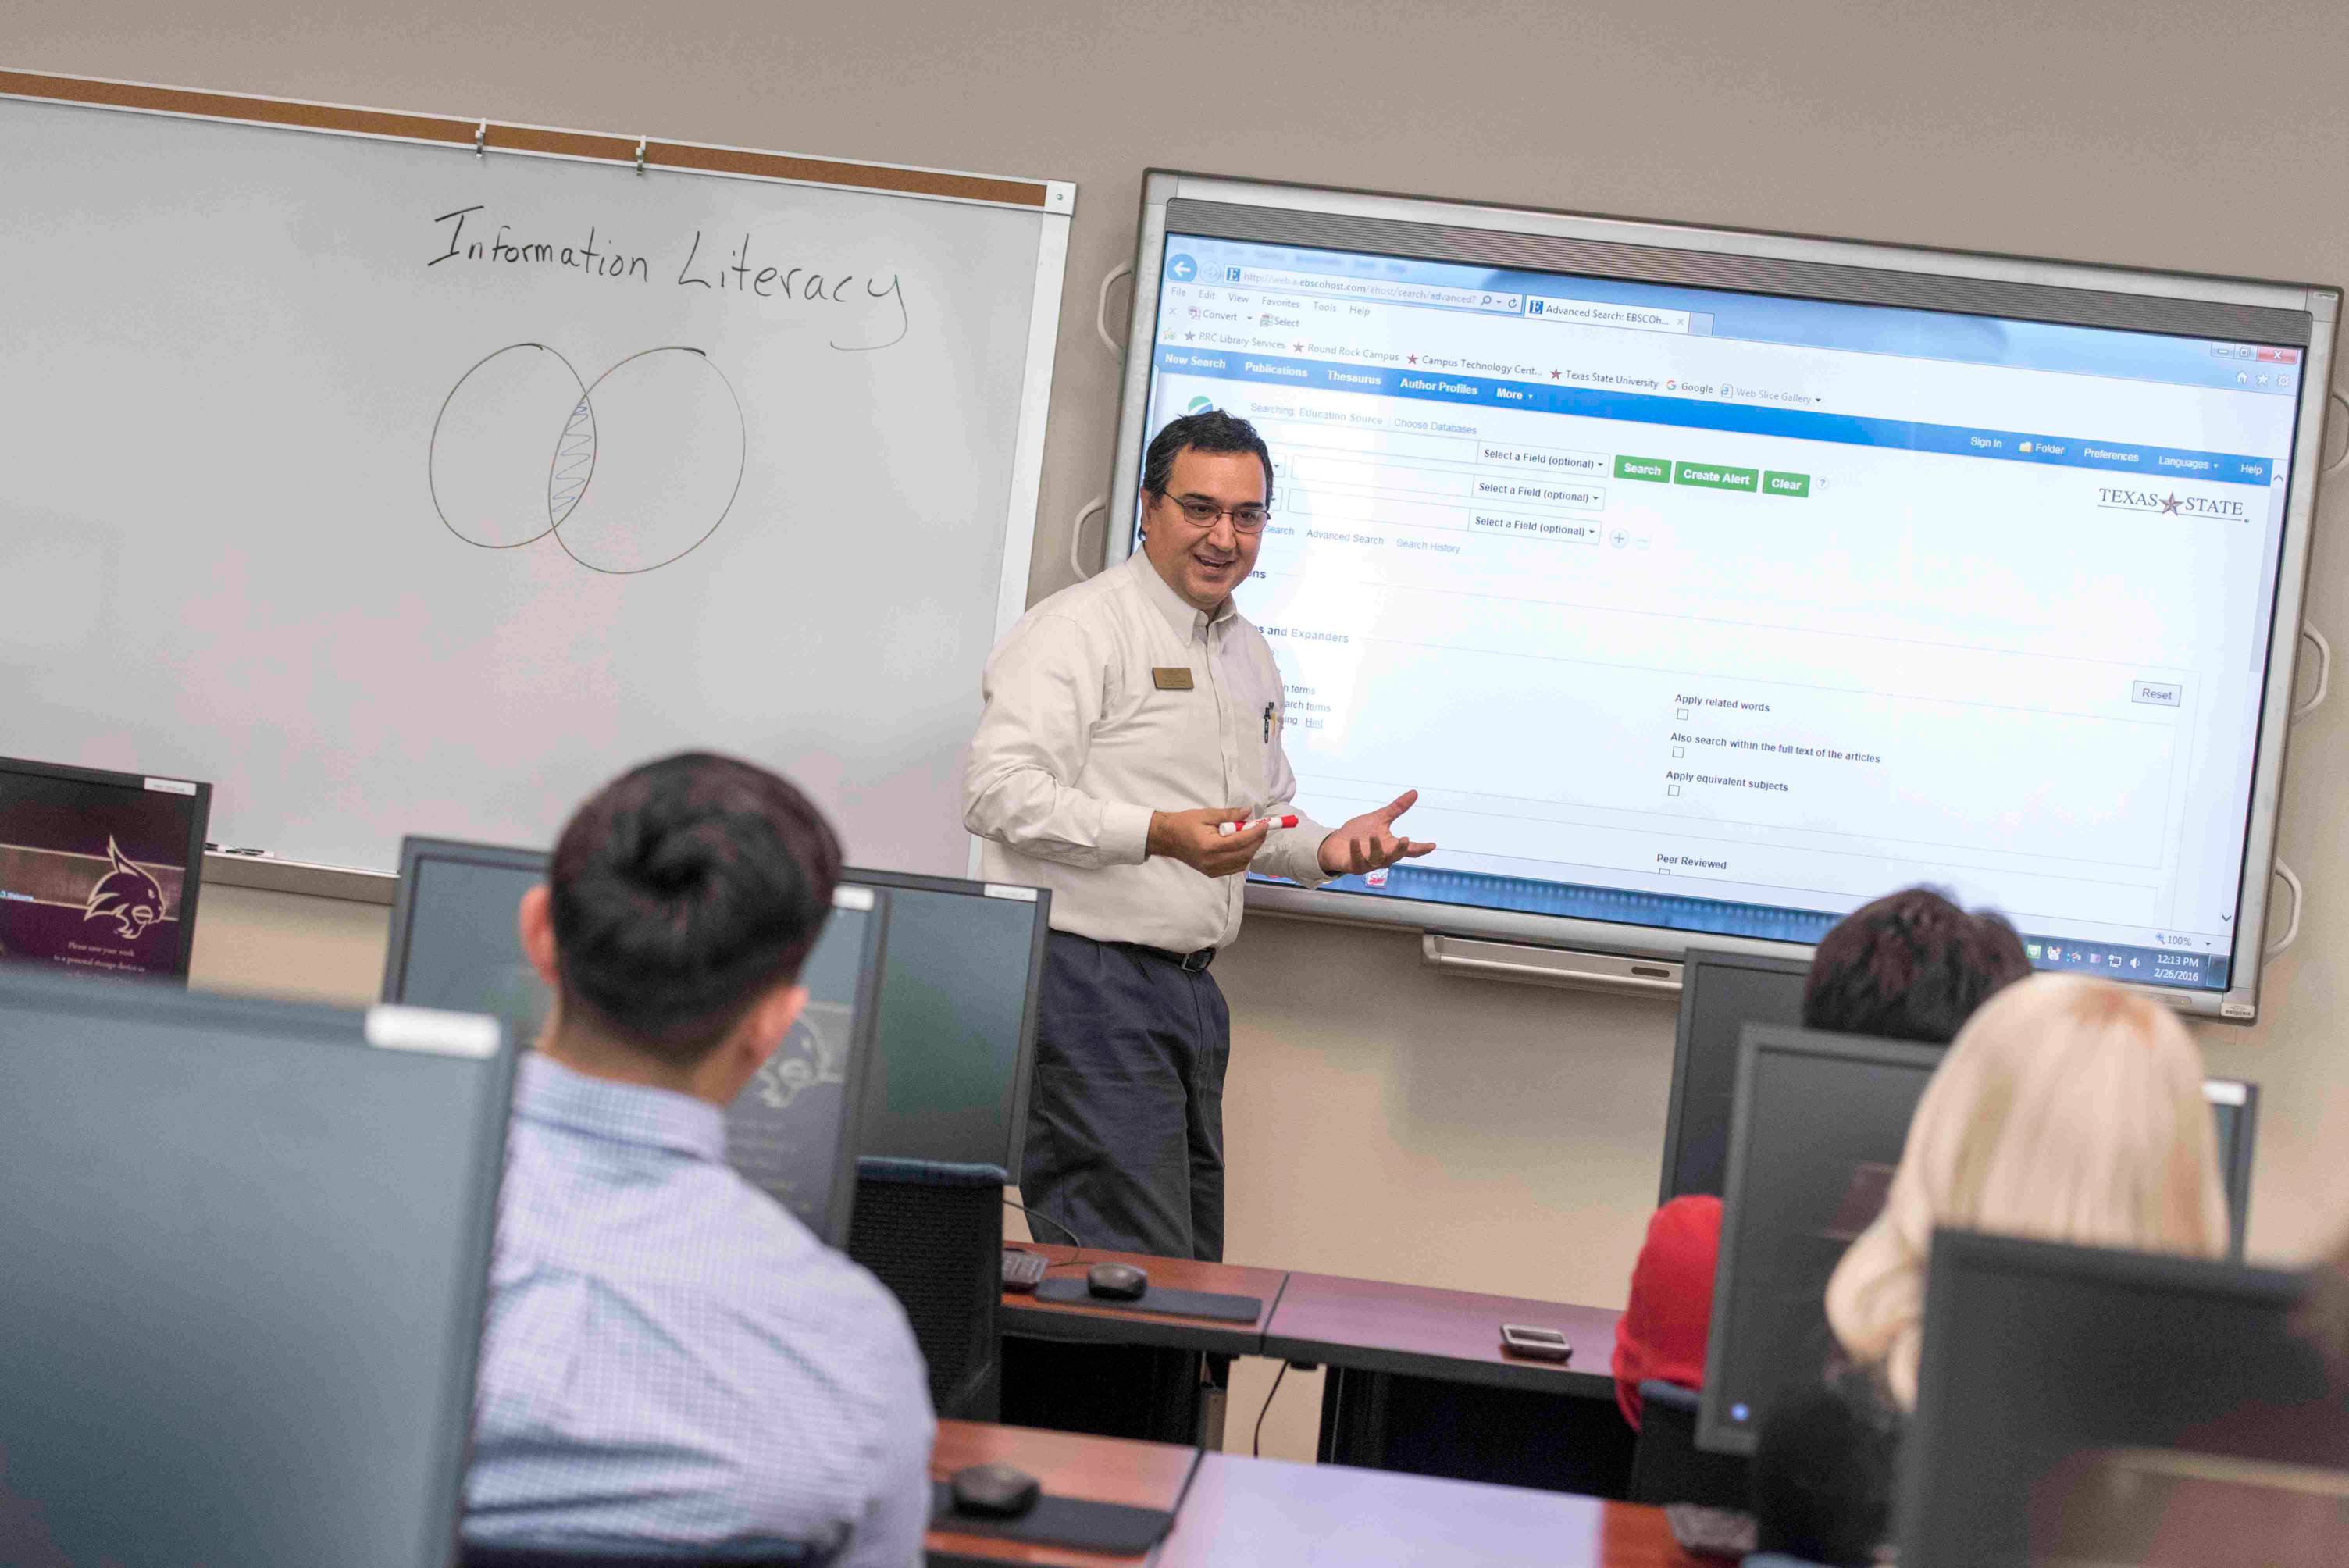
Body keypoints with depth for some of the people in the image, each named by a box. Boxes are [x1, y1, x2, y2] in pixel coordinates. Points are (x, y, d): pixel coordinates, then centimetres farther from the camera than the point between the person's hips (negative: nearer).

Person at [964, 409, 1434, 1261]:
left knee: (1196, 1268, 11)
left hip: (1191, 990, 9)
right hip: (1085, 976, -9)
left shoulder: (1252, 656, 20)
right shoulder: (1078, 629, -8)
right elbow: (997, 791, -20)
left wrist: (1326, 849, 9)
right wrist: (1158, 834, -29)